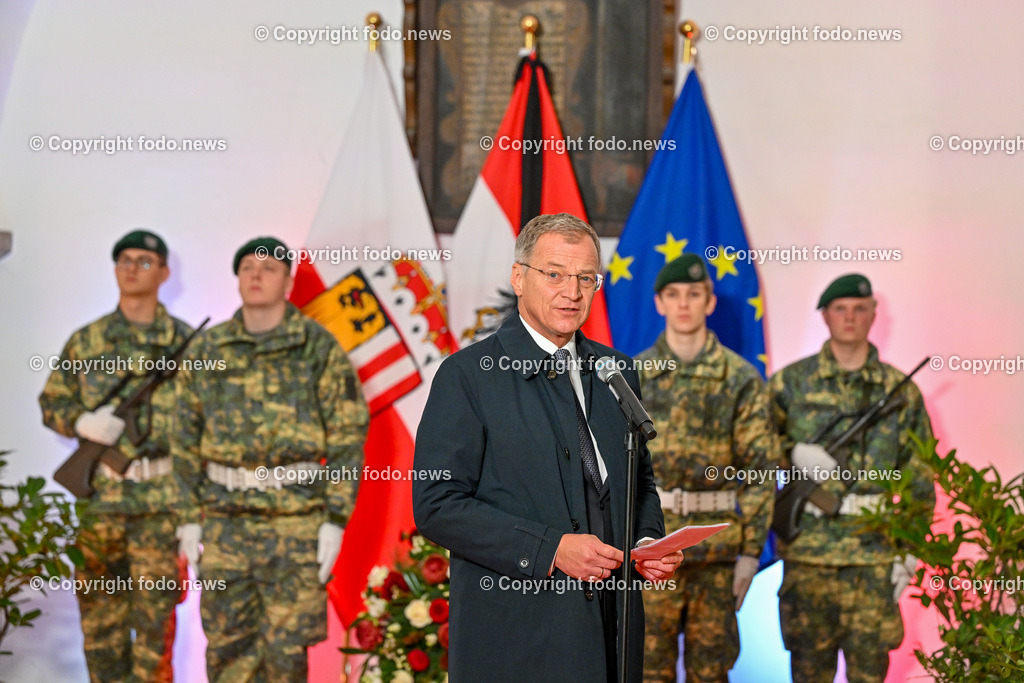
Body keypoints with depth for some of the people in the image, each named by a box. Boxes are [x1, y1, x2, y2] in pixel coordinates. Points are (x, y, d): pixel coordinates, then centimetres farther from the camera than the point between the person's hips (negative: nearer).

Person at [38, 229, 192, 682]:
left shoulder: (185, 343, 3)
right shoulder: (85, 342, 9)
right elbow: (52, 403, 12)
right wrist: (83, 423, -10)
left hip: (162, 497, -2)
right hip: (99, 495, 2)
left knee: (156, 608, -3)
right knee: (99, 610, 8)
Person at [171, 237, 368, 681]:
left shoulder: (319, 348, -3)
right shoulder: (207, 350, 6)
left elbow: (347, 438, -4)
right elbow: (186, 440, 11)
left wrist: (335, 521, -9)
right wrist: (189, 519, 7)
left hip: (297, 522, -3)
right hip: (225, 521, 3)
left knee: (286, 646, 2)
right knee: (227, 646, 6)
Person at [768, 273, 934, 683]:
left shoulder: (901, 391, 7)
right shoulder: (791, 382, 5)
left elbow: (918, 477, 8)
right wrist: (793, 452, -9)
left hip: (876, 552, 0)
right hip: (808, 549, 0)